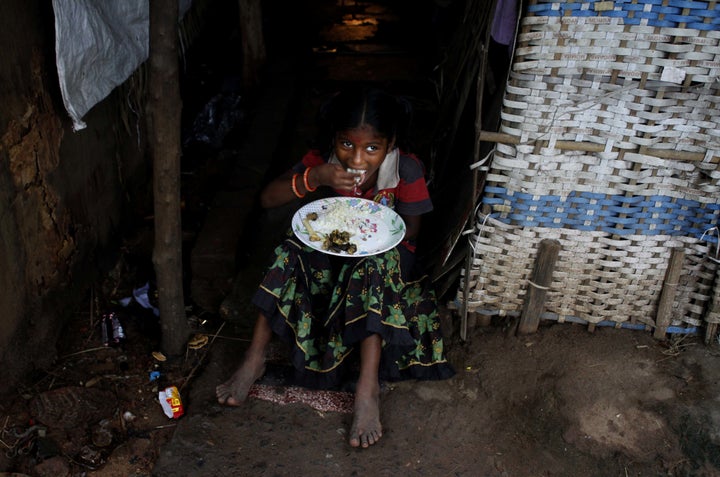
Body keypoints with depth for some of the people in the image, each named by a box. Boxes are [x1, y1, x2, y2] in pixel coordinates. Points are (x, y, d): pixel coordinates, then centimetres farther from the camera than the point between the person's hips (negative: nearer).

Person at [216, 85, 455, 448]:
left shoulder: (406, 170, -20)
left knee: (376, 263, -37)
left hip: (385, 258, -2)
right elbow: (267, 199, -17)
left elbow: (409, 232, -10)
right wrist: (313, 178, -34)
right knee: (293, 250, -28)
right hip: (333, 253, 2)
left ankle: (368, 388, -40)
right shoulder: (324, 159, -14)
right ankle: (254, 360, -20)